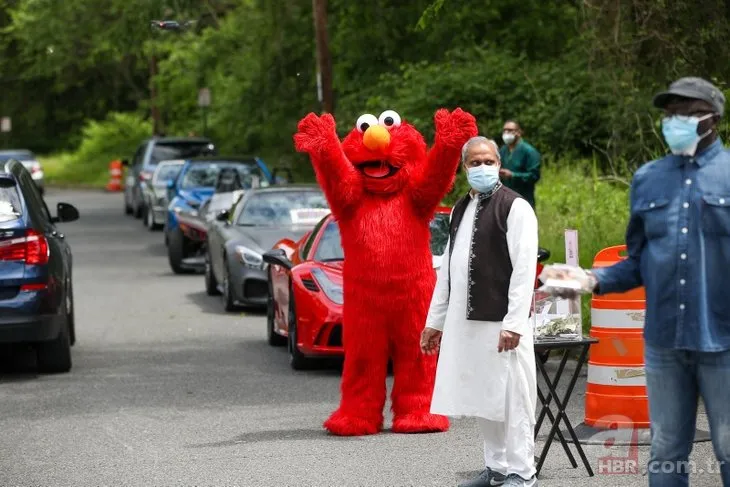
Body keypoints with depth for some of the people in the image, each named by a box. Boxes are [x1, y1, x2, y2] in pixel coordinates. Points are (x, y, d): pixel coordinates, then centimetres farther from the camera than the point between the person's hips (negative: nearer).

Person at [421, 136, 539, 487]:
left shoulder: (515, 207, -7)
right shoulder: (460, 210, 16)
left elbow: (524, 269, -13)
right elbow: (448, 269, 20)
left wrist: (514, 324, -18)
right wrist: (434, 320, 17)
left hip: (500, 323, -7)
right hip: (465, 323, 7)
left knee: (511, 398, -4)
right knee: (482, 399, 11)